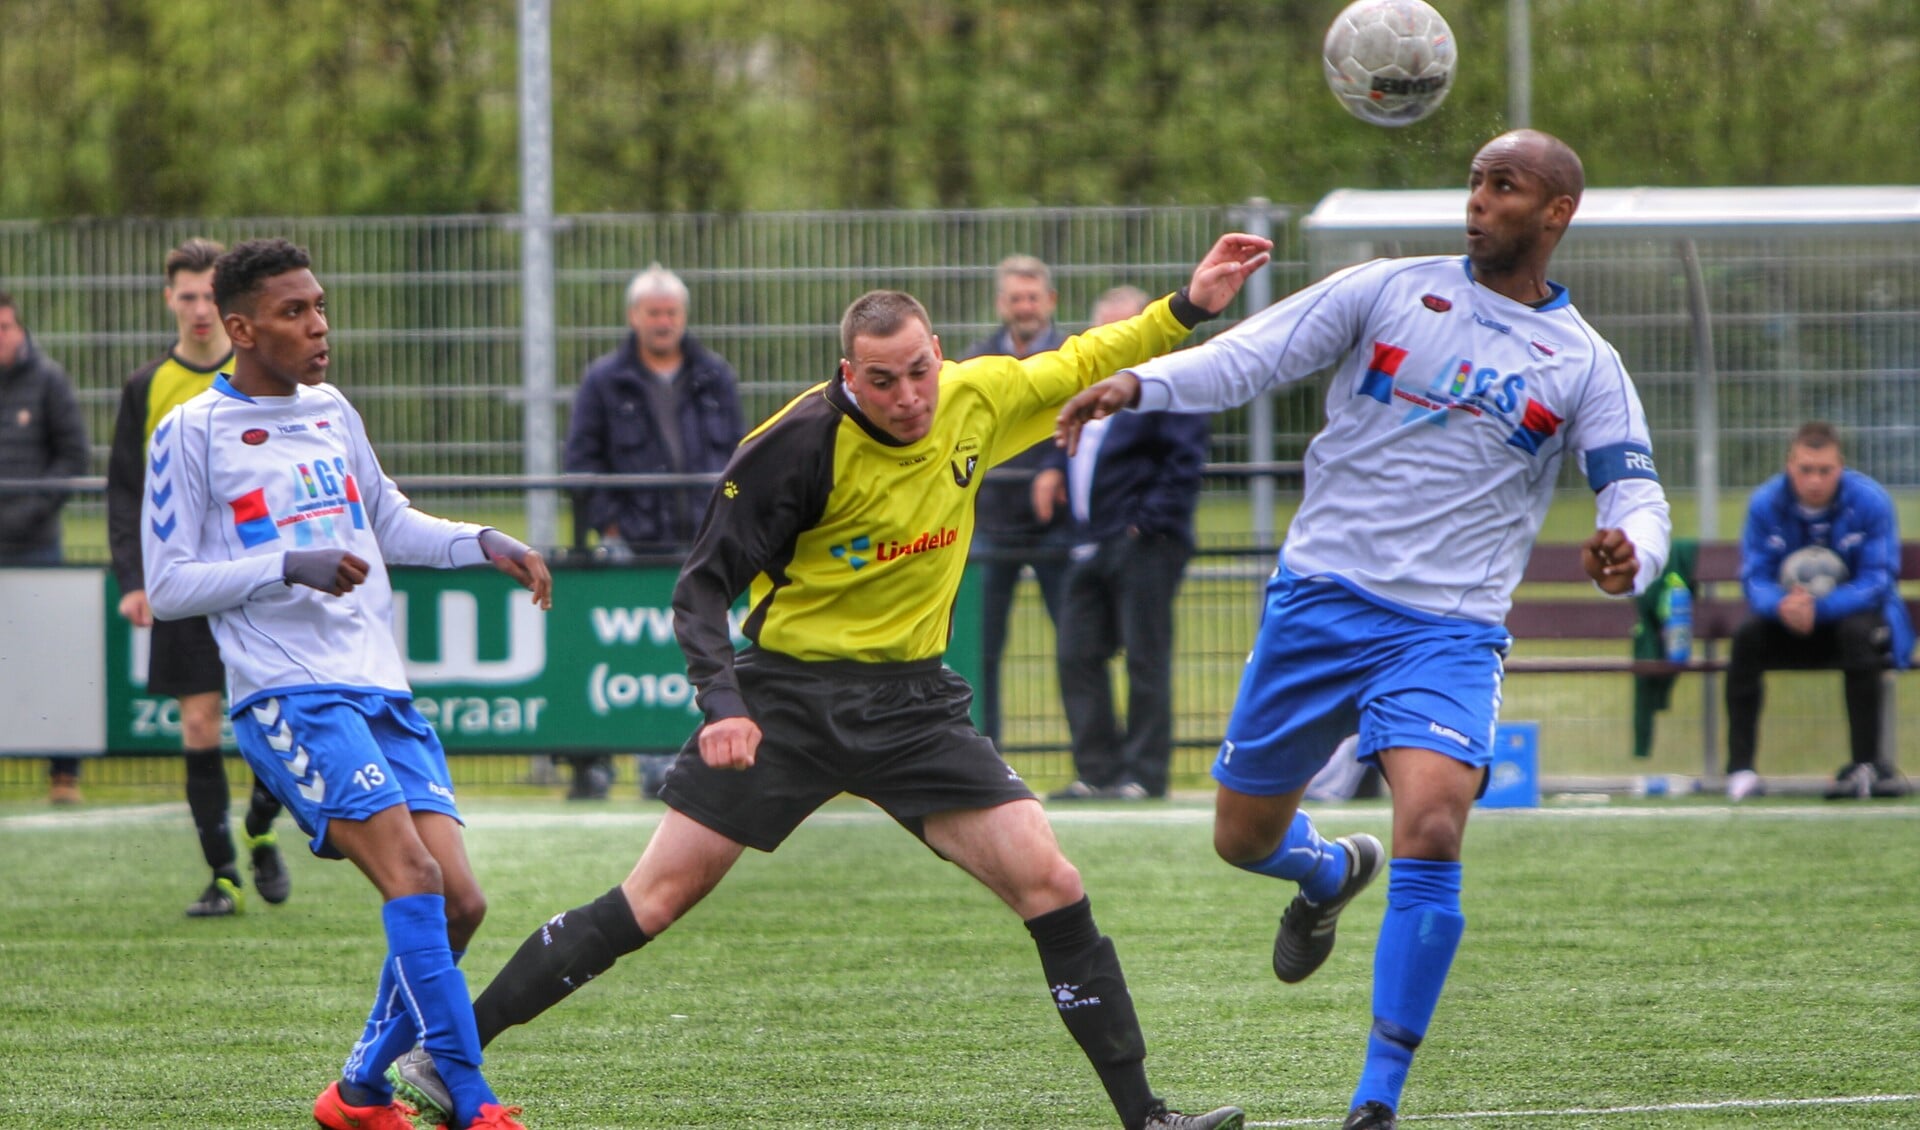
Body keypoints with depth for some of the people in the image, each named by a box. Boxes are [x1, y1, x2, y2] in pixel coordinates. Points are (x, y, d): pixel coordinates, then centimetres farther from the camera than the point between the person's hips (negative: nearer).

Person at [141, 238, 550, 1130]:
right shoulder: (191, 434, -3)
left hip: (380, 689, 7)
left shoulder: (331, 413, 18)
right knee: (413, 876, -22)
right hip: (289, 694, -7)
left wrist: (483, 545, 16)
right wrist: (290, 566, -17)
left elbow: (390, 525, 32)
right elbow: (166, 587, -6)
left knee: (457, 901, -2)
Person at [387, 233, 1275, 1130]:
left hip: (913, 701, 4)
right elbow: (704, 585, -14)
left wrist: (1186, 309, 12)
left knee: (1048, 882, -10)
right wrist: (722, 704, -27)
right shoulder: (798, 444, -18)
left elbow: (1075, 367, 19)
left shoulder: (977, 400, -3)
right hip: (788, 693, -4)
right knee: (658, 897, -6)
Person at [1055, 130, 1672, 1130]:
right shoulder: (1389, 291, 4)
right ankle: (1333, 874, 48)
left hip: (1447, 632, -2)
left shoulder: (1583, 365, 6)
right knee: (1244, 839, 8)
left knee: (1431, 831, -24)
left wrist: (1628, 552, -22)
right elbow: (1252, 355, -3)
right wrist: (1139, 382, -21)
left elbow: (1634, 493, 3)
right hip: (1319, 597, 2)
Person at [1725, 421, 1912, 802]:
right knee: (1747, 635, -27)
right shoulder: (1766, 504, -10)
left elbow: (1877, 581, -21)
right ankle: (1740, 769, -25)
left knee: (1857, 632, -36)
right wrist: (1781, 606, -37)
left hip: (1858, 613, -2)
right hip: (1792, 627, 2)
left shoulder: (1870, 502, -17)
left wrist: (1818, 608, -37)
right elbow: (1755, 580, -12)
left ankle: (1866, 765, -32)